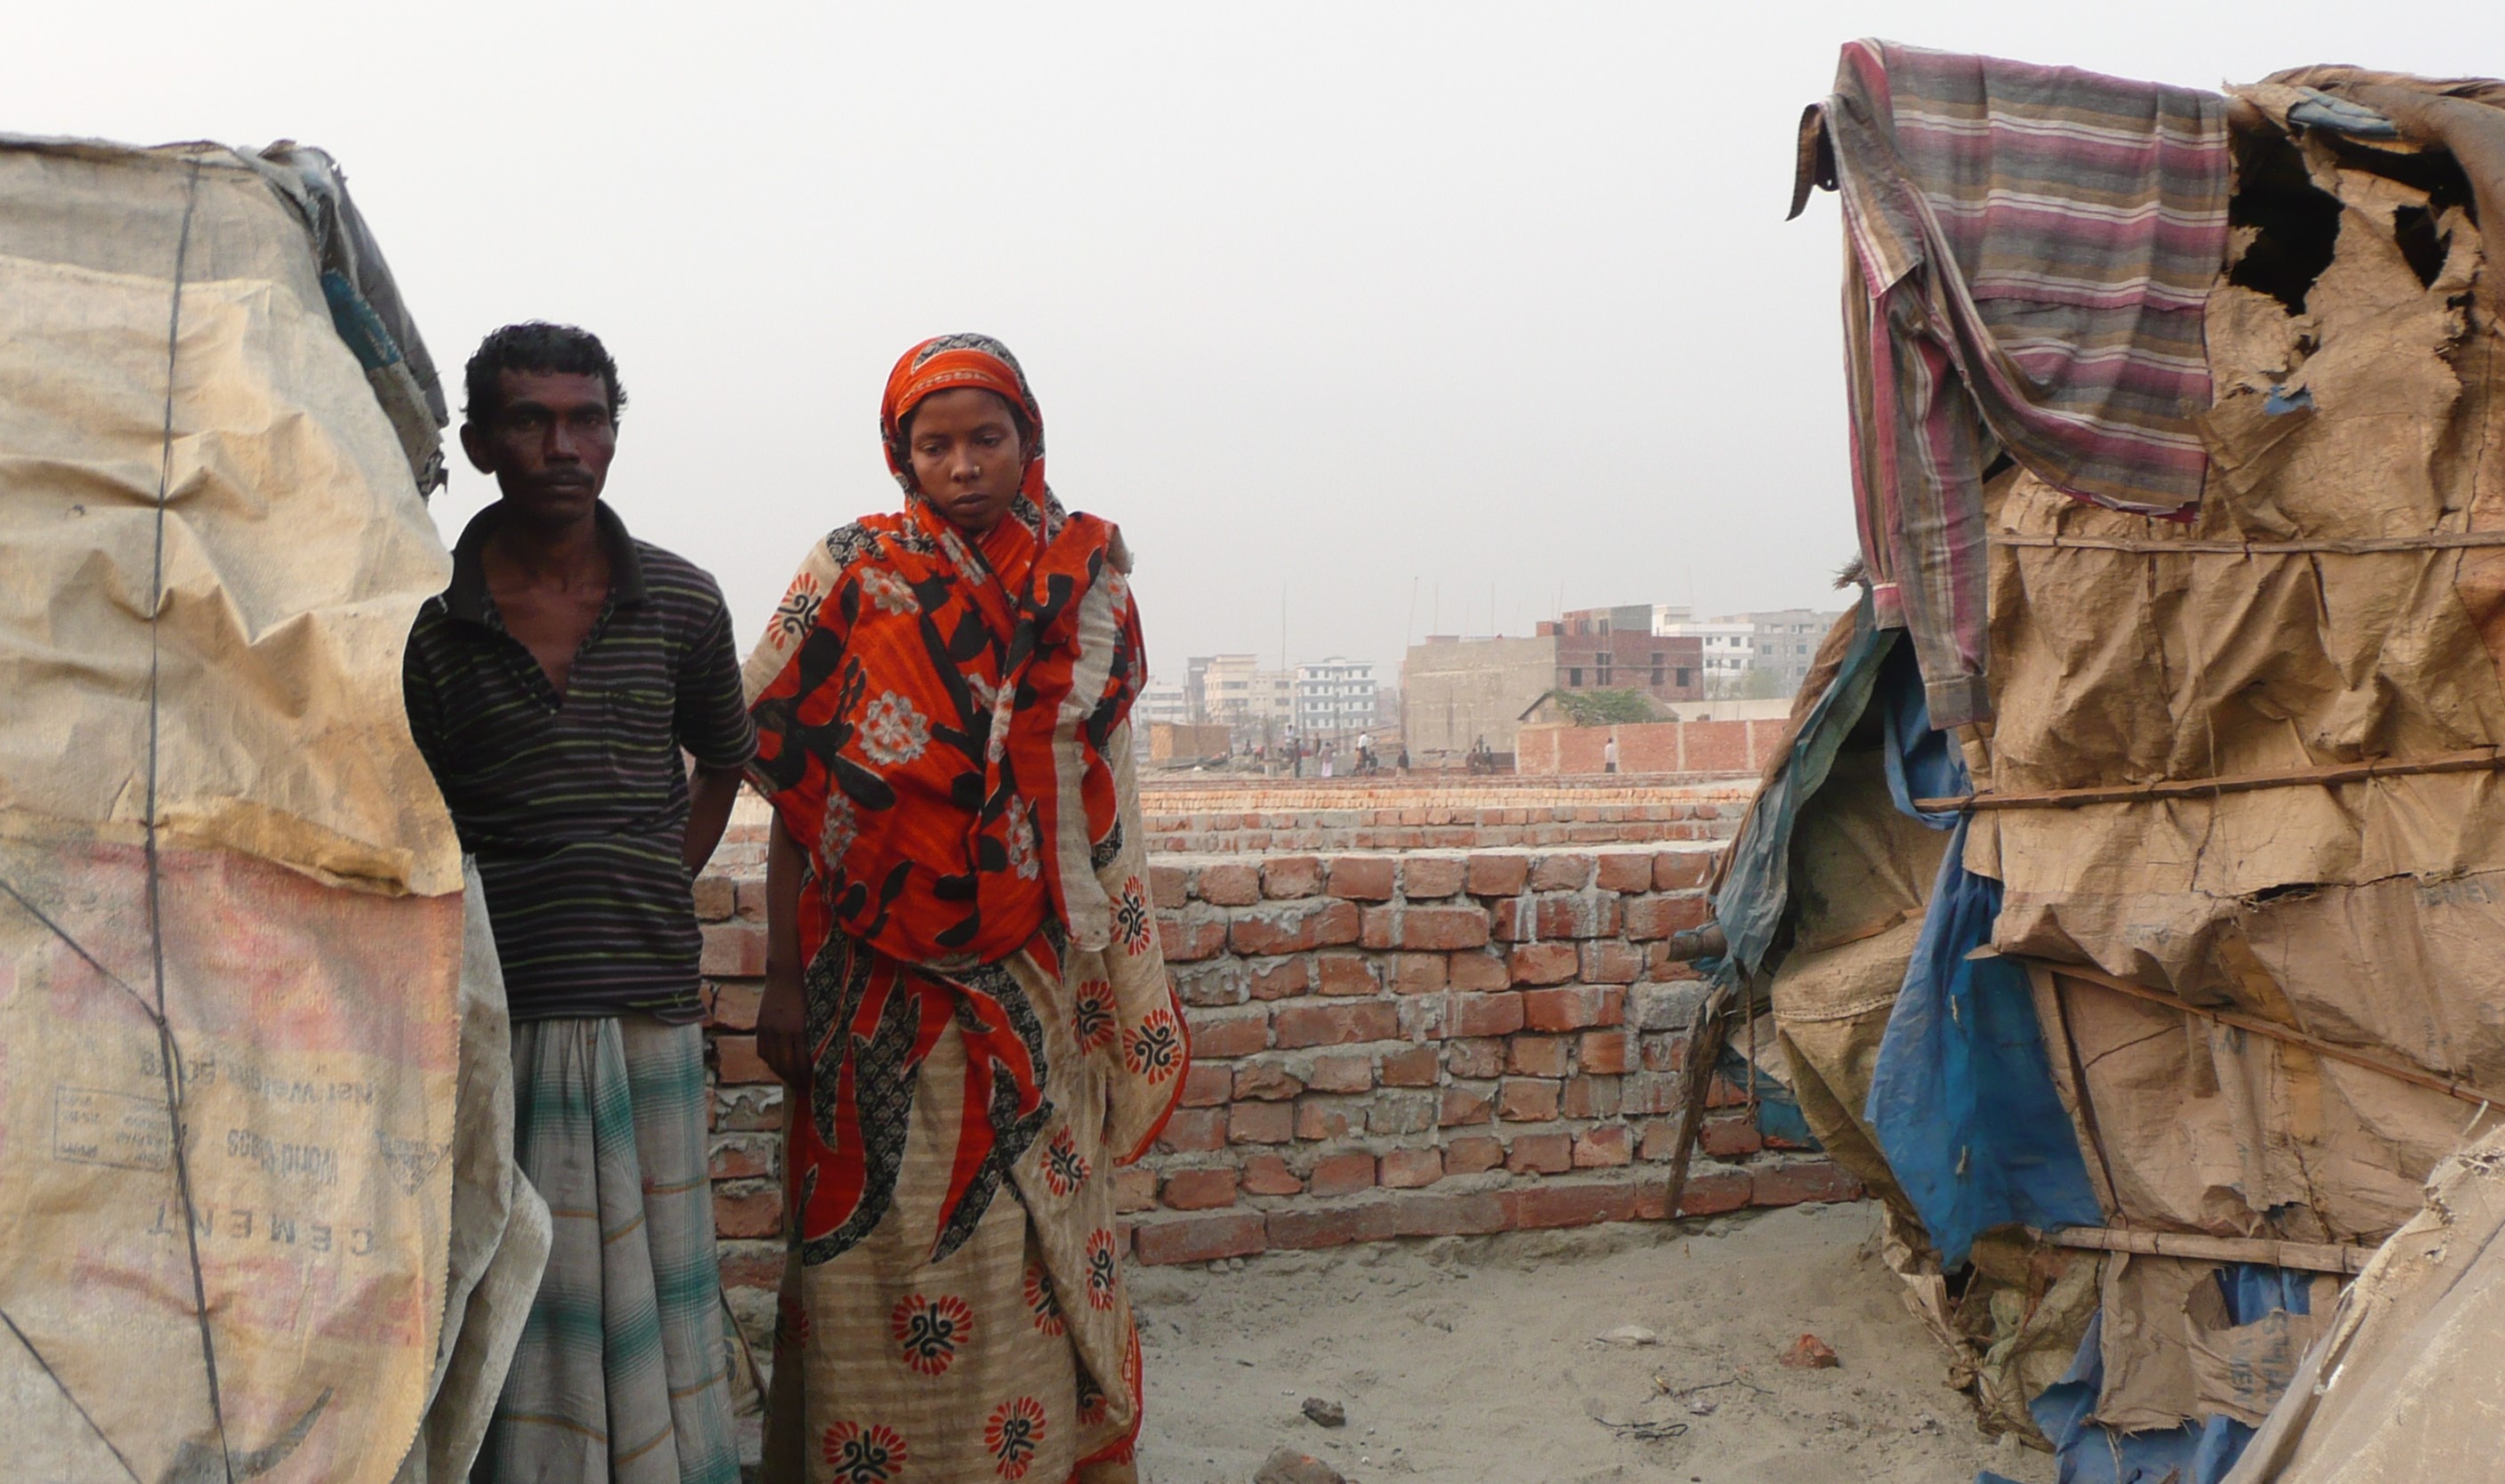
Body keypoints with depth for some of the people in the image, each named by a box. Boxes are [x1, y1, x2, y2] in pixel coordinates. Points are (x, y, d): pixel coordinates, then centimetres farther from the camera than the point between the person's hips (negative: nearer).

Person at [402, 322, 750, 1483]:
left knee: (648, 1291, 7)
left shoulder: (680, 602, 6)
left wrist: (655, 893, 10)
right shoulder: (423, 614, -1)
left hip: (648, 1006, 2)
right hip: (487, 1012, -2)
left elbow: (723, 764, 21)